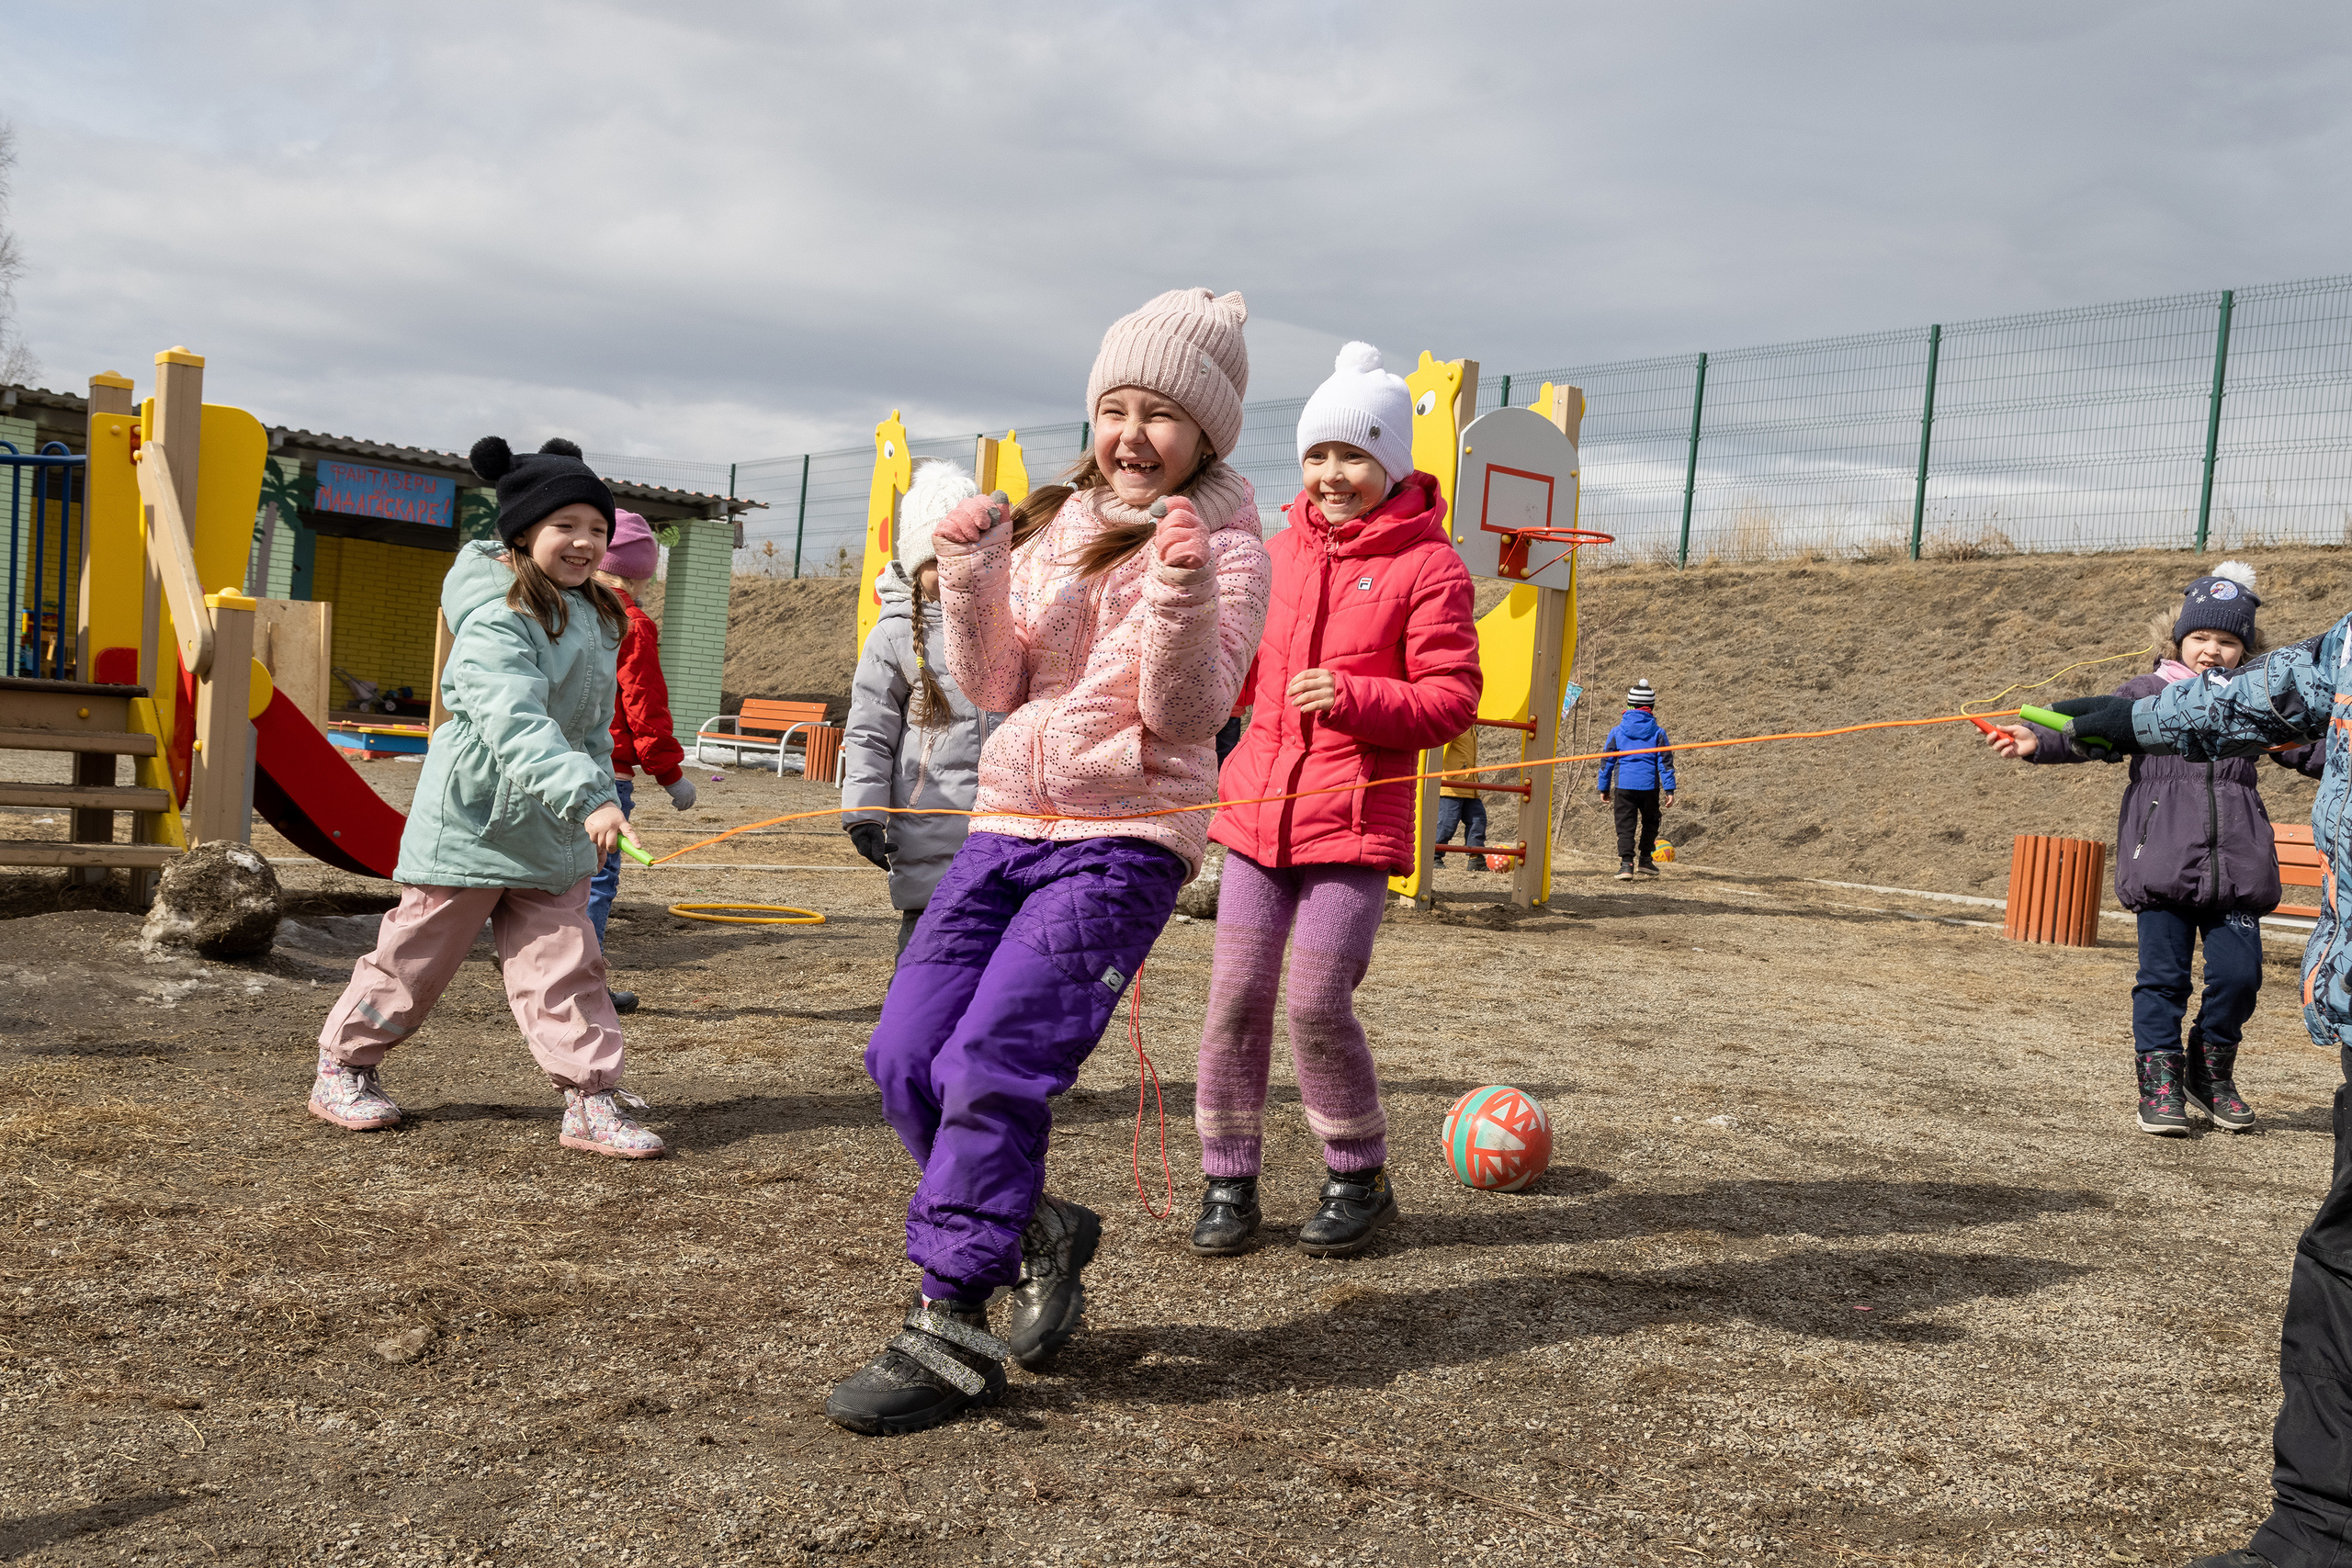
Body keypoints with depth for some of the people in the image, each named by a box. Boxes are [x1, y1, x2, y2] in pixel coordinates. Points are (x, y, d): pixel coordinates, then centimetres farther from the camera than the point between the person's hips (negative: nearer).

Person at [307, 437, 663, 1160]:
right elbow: (518, 726, -35)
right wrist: (586, 798, -45)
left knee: (567, 965, 2)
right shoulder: (496, 623, -21)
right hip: (471, 823, -7)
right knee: (416, 958, 8)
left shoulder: (597, 617, 7)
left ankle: (593, 1101, 3)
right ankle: (344, 1068, 28)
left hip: (550, 835, 7)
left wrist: (602, 798, 17)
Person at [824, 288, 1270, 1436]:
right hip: (1010, 820, 6)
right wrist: (970, 577, -8)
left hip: (1127, 838, -6)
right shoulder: (1060, 525, 13)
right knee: (906, 1056, 0)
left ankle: (949, 1328, -4)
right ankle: (1035, 1234, 22)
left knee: (992, 1064, -16)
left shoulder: (1225, 547, -4)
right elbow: (993, 686, 7)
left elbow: (1186, 714, -14)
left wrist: (1183, 593, -28)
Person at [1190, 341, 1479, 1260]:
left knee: (1318, 1003, -7)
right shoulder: (1282, 551, 13)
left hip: (1358, 815, -5)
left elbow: (1451, 697, -8)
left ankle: (1358, 1181, 16)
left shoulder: (1427, 564, -4)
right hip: (1259, 804, 5)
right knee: (1236, 995, 3)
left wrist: (1354, 697, -22)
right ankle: (1228, 1182, 16)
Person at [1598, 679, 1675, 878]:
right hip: (1649, 786, 0)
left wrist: (1604, 788, 16)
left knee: (1625, 825, 2)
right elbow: (1665, 762, 0)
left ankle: (1626, 864, -8)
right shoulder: (1658, 733, 1)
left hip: (1624, 786, 0)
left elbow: (1607, 762, 6)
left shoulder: (1617, 732, 2)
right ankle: (1645, 859, 20)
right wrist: (1669, 790, 2)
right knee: (1650, 823, 20)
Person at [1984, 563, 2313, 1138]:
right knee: (2162, 977, 2)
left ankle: (2211, 1071, 23)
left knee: (2238, 973, -1)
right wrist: (2037, 740, -22)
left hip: (2236, 868, 2)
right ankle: (2160, 1082, 15)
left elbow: (2307, 745, 14)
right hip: (2163, 867, -2)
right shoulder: (2147, 694, 5)